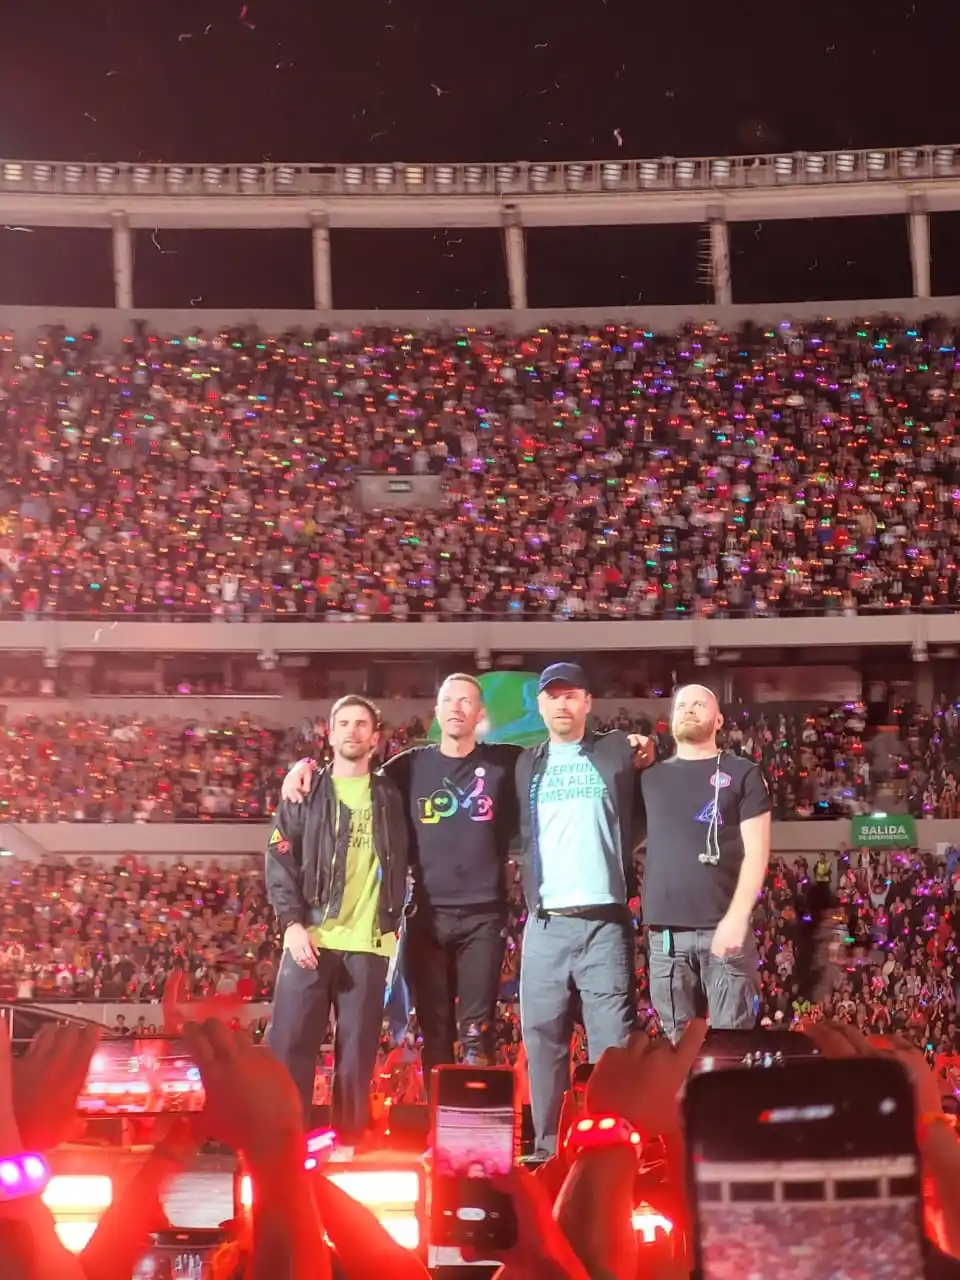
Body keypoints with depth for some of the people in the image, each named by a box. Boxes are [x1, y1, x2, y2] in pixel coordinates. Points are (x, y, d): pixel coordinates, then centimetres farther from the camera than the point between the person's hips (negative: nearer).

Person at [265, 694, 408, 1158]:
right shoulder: (305, 793, 9)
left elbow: (399, 867, 16)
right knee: (289, 1045, -5)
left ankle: (348, 1145, 10)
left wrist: (394, 925, 7)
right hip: (311, 938, -1)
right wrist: (292, 922, -9)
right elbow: (279, 860, 2)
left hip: (368, 944, 1)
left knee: (357, 1052, 2)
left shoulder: (390, 798, 13)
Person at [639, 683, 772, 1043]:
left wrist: (737, 916, -14)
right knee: (676, 1040, 7)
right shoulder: (650, 776, 15)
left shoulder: (742, 773, 6)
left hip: (723, 926, -3)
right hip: (665, 930, 3)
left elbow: (756, 850, -2)